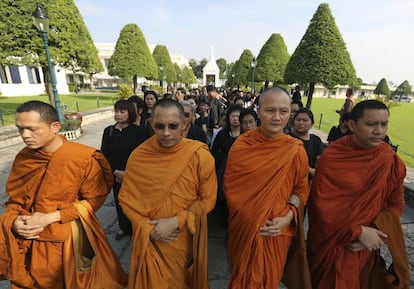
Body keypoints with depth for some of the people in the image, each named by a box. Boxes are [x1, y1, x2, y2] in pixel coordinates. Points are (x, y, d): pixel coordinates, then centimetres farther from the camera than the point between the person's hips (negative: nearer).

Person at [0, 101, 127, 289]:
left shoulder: (84, 158, -20)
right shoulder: (23, 158, -2)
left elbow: (94, 200, -15)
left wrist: (50, 218, -18)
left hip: (71, 240, -4)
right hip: (29, 241, 4)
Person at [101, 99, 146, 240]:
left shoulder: (138, 131, -8)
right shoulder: (108, 131, 2)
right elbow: (104, 154, 0)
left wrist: (128, 173, -15)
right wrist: (116, 171, -12)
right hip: (115, 175, 3)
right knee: (120, 202, 15)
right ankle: (123, 228, 37)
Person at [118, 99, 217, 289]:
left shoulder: (200, 155, -18)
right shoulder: (138, 156, -12)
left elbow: (208, 199, -11)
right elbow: (126, 198, -3)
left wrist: (176, 221, -19)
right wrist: (147, 228, -13)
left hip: (186, 239, 0)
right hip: (150, 240, 1)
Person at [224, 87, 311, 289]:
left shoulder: (296, 150, -9)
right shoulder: (241, 145, -11)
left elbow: (302, 190, 2)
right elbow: (229, 186, -6)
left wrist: (287, 217, -13)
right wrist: (251, 219, -13)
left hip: (277, 232, 1)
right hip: (244, 229, 0)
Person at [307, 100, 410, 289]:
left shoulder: (391, 160, -7)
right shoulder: (331, 157, -19)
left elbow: (396, 204, 0)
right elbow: (322, 205, -18)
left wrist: (373, 231, -14)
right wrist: (359, 231, -18)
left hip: (366, 247, 3)